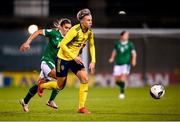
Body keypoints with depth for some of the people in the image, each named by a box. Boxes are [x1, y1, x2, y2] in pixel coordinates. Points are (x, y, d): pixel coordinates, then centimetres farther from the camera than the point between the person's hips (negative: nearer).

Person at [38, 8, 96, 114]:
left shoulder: (89, 32, -5)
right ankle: (42, 86, 37)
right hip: (63, 58, -6)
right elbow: (62, 44, -25)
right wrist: (74, 57, -27)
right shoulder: (75, 31, -26)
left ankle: (81, 107, -7)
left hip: (75, 59, 6)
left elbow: (92, 46, 13)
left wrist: (93, 61, 2)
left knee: (85, 79, -14)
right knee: (60, 86, 6)